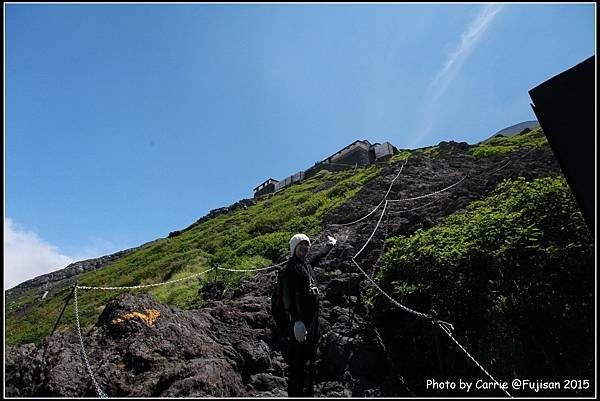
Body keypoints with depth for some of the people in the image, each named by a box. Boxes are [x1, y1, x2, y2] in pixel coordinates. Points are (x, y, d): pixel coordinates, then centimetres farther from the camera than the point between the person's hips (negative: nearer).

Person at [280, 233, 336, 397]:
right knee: (298, 361, -6)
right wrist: (297, 321, -29)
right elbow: (292, 296, -23)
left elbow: (318, 257, 35)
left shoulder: (307, 263, 11)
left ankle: (308, 392, 33)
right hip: (300, 320, -9)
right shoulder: (292, 267, -14)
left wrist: (330, 246, 51)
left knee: (310, 359, 19)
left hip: (312, 318, 10)